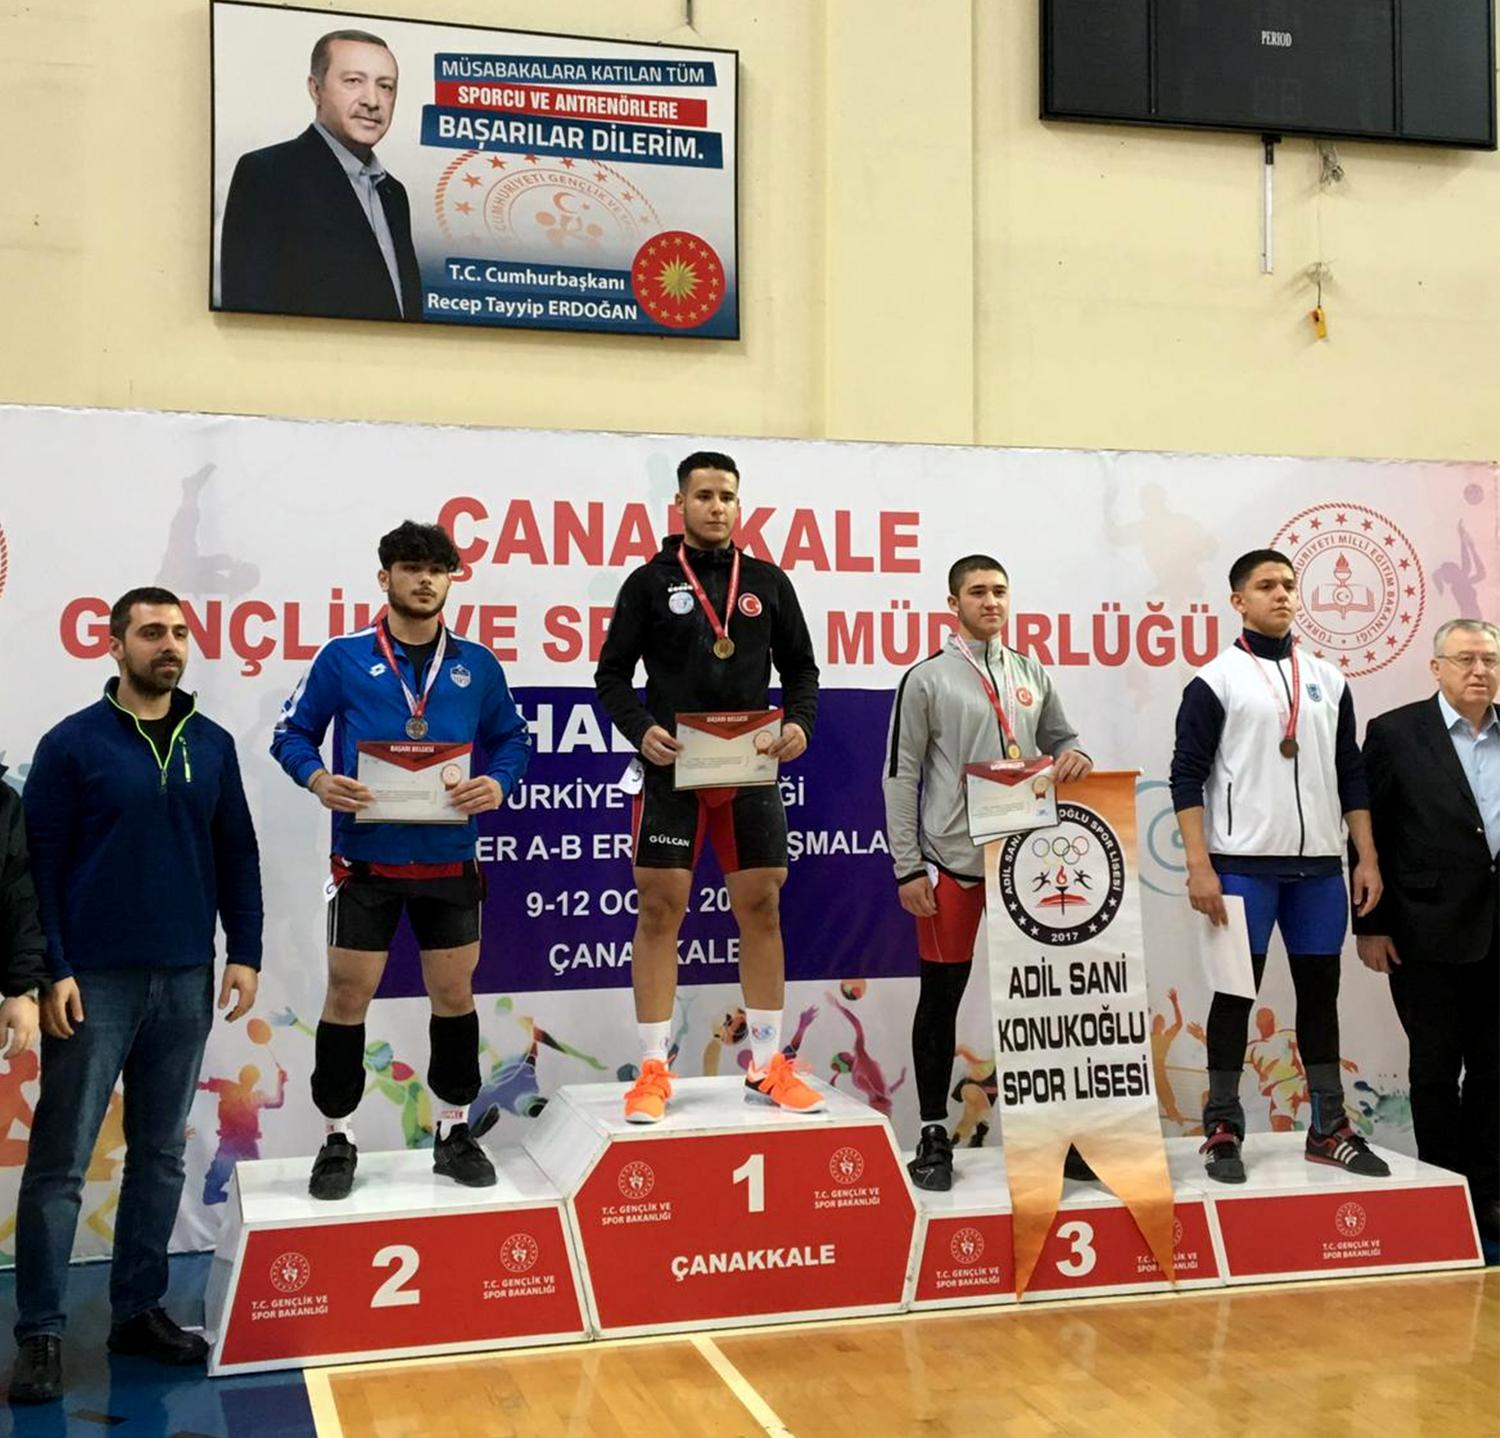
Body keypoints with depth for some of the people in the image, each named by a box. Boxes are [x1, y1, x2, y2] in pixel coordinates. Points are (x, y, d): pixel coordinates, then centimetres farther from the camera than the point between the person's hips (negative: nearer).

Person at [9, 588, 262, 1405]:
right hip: (95, 979, -4)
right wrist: (51, 970, -12)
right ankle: (39, 1332, 11)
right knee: (60, 1160, 1)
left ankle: (138, 1311, 23)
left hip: (186, 980, 4)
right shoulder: (72, 743, -4)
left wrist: (244, 954, 2)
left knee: (161, 1153, 11)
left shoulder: (213, 746, 7)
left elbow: (237, 856, 10)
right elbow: (40, 864, -5)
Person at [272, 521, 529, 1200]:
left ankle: (455, 1130, 26)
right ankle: (338, 1137, 18)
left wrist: (498, 783, -7)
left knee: (455, 994, 10)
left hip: (449, 859, 2)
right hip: (365, 859, -2)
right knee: (347, 996, 3)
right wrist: (317, 779, -16)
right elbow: (292, 731, 3)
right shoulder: (343, 656, -2)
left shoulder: (477, 664, 5)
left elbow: (512, 738, 13)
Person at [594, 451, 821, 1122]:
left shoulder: (767, 582, 10)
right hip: (672, 771, -2)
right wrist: (640, 730, -14)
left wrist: (799, 722, -6)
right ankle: (653, 1070, 7)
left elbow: (800, 667, 14)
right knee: (659, 911, -2)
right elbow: (612, 674, 3)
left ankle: (768, 1065, 16)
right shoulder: (650, 581, 3)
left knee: (761, 909, 5)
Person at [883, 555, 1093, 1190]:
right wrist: (907, 868, -9)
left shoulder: (1032, 675, 11)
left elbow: (1059, 739, 20)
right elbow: (901, 777, -4)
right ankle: (933, 1133, 14)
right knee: (941, 997, 3)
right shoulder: (926, 679, -2)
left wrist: (1073, 757, -6)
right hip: (951, 863, -4)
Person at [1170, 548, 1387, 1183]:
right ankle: (1222, 1131, 9)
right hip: (1243, 864, -4)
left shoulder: (1328, 680, 12)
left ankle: (1329, 1128, 20)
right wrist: (1199, 865, -13)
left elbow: (1351, 774, 14)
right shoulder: (1215, 681, -2)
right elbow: (1187, 777, -5)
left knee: (1319, 989, 10)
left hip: (1320, 866, 4)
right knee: (1236, 993, 1)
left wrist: (1367, 858, 8)